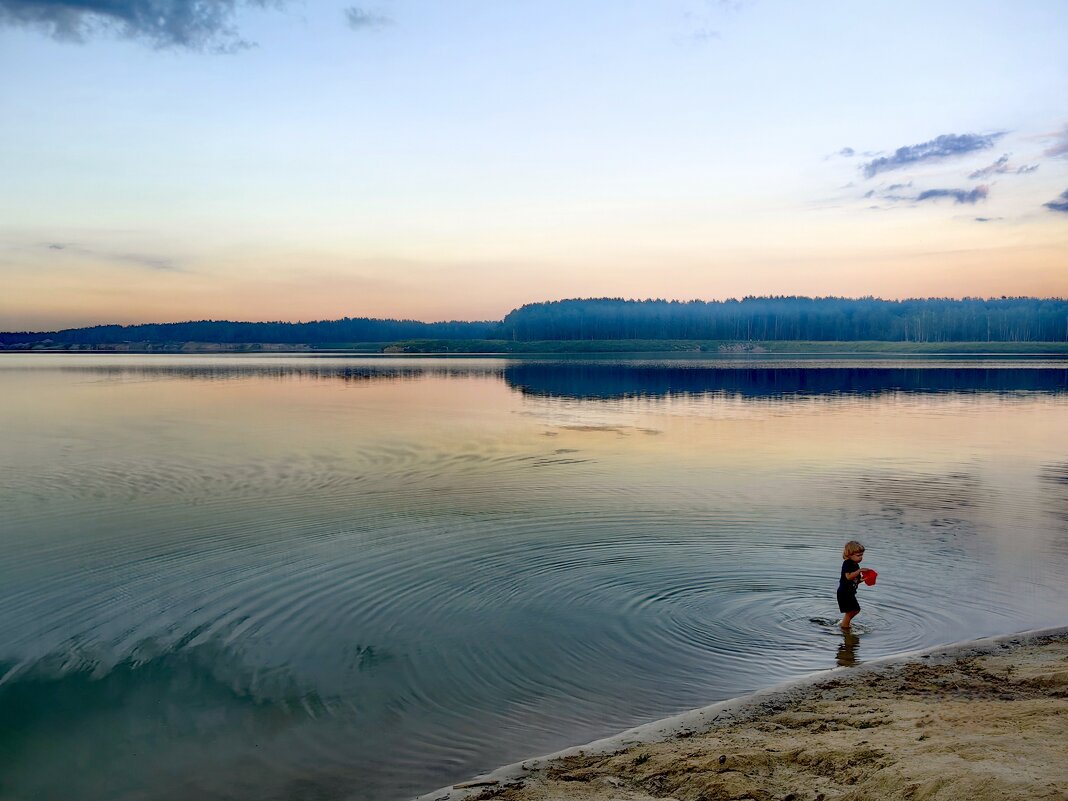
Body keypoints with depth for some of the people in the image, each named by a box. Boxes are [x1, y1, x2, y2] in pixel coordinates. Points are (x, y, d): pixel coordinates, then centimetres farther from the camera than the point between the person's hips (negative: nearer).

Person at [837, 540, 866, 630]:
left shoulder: (856, 565, 9)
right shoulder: (847, 564, -18)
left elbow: (856, 580, 14)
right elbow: (848, 576, -32)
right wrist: (859, 571, -35)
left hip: (851, 592, 10)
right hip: (844, 593, -10)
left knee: (856, 610, 19)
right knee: (849, 612, -6)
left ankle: (844, 623, 34)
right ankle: (844, 627, 7)